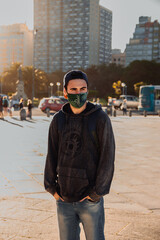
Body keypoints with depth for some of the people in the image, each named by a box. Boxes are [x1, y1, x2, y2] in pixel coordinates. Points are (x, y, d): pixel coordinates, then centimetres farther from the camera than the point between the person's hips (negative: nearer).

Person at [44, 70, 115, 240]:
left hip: (91, 200, -3)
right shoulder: (58, 120, 3)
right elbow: (52, 155, 8)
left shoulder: (100, 119, -7)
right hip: (63, 200, 3)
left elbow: (107, 158, -9)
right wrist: (51, 188, 2)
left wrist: (96, 193, -11)